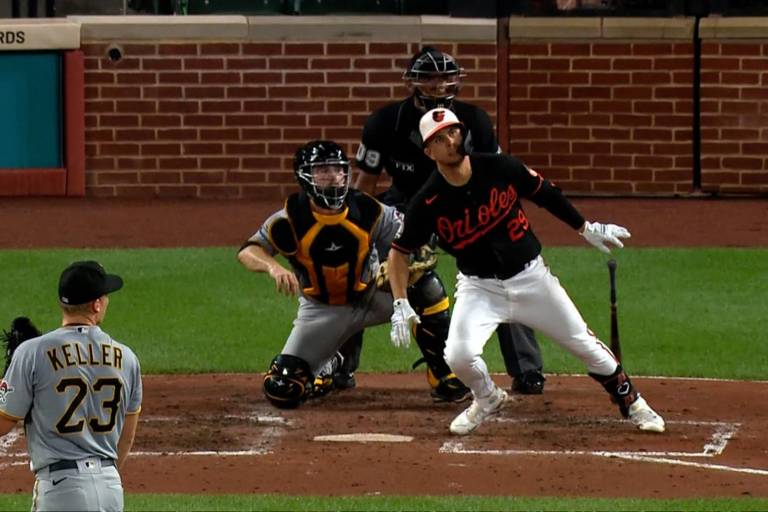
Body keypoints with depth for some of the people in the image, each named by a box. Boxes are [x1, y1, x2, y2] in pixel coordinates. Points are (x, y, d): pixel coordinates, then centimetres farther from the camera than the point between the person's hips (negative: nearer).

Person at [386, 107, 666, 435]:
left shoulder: (499, 168, -14)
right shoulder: (427, 203, -17)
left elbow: (544, 193, 3)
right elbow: (399, 251, -6)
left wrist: (586, 228, 10)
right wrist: (401, 304, -16)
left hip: (531, 276, 1)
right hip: (479, 286, -1)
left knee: (583, 344, 5)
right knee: (459, 356, -22)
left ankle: (631, 402, 28)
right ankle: (487, 400, 12)